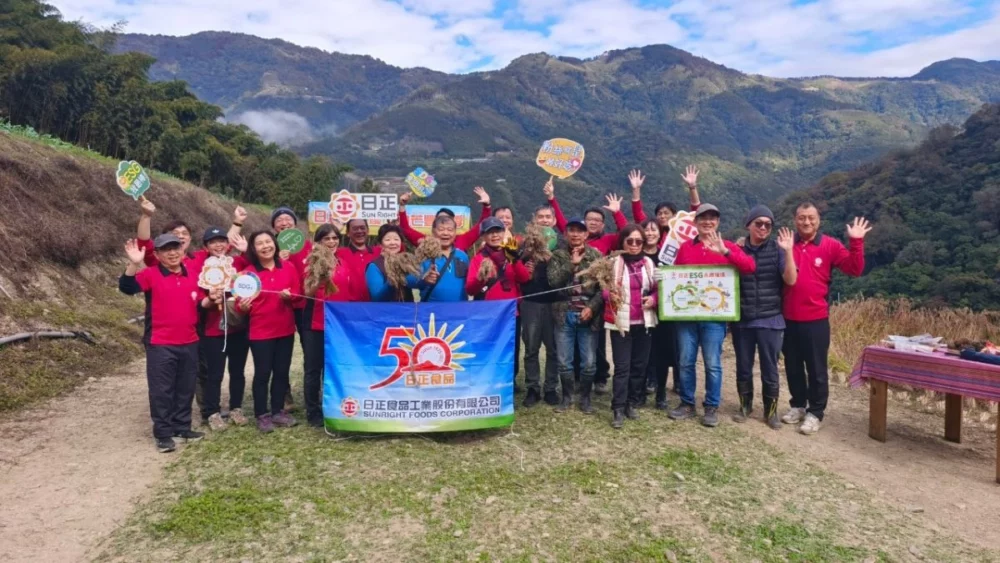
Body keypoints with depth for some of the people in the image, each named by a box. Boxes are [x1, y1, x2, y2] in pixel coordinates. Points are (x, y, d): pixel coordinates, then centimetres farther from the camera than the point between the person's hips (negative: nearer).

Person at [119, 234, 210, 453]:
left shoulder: (193, 276, 9)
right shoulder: (151, 274, -6)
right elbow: (127, 287, -22)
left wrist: (210, 300, -4)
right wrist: (134, 264, -35)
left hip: (189, 343, 5)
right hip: (160, 344, -5)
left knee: (186, 388, 14)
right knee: (161, 390, 2)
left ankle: (182, 427, 27)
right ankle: (163, 433, 12)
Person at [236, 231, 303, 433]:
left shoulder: (288, 268, 2)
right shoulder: (248, 272, -6)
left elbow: (298, 294, 5)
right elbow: (241, 301, -6)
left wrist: (290, 296, -16)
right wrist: (242, 306, -28)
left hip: (285, 329, 3)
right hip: (260, 331, -3)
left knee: (282, 372, 10)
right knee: (263, 373, 2)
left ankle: (278, 411, 23)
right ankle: (262, 415, 13)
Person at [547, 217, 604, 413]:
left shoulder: (596, 256, 3)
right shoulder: (558, 256, 5)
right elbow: (553, 282, -9)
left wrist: (592, 307, -13)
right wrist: (572, 264, -13)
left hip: (588, 315, -1)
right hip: (564, 315, 1)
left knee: (589, 362, 3)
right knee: (564, 361, 7)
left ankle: (585, 397, 21)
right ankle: (566, 396, 24)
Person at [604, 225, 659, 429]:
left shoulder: (649, 263, 7)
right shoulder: (614, 263, -4)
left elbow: (657, 288, 16)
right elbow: (603, 288, 1)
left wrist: (653, 298, -4)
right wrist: (609, 295, -19)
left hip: (644, 322, 4)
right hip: (620, 322, -4)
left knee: (639, 365, 9)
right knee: (622, 367, -5)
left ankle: (632, 404, 22)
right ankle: (618, 409, 0)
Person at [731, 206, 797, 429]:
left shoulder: (777, 250, 0)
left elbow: (791, 280, -11)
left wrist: (788, 251, -20)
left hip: (770, 320, -1)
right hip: (742, 320, 1)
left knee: (770, 369, 6)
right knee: (743, 368, 11)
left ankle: (771, 411, 21)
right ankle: (745, 406, 29)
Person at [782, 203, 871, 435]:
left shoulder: (830, 246, -2)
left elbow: (855, 269, -8)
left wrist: (856, 242, -17)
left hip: (816, 319, -2)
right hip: (788, 318, 2)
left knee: (816, 368, 4)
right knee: (793, 366, 14)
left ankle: (815, 412, 16)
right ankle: (798, 405, 30)